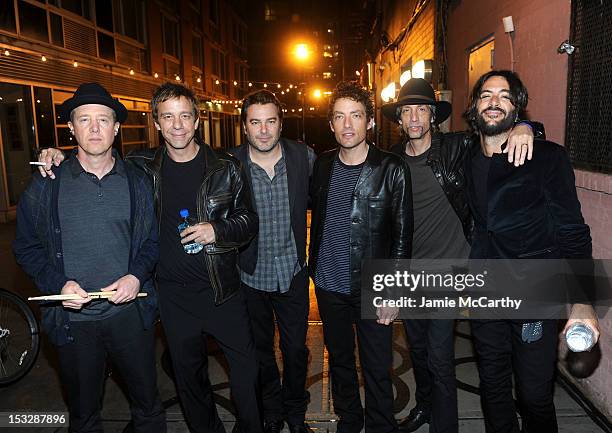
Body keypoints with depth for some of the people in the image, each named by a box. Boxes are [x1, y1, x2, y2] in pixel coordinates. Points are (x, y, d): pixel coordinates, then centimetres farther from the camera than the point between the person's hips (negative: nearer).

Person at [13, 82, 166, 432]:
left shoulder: (138, 182, 2)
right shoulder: (46, 185, -1)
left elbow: (153, 240, 6)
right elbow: (27, 247, 3)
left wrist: (137, 276, -11)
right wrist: (58, 284, -13)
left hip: (131, 311, 1)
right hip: (73, 318, 0)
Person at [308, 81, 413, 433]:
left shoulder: (392, 169, -10)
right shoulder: (323, 166, 2)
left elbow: (402, 235, -9)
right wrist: (314, 269, 10)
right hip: (329, 286, 4)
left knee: (378, 371, 9)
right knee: (340, 361, 20)